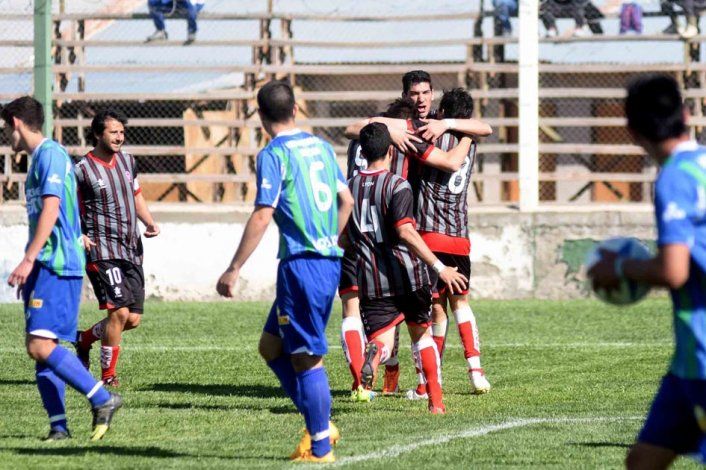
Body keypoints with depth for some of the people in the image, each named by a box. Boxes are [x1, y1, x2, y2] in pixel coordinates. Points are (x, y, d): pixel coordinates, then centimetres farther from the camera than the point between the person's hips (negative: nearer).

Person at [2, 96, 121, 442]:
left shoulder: (50, 155, -10)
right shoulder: (39, 158, 21)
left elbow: (50, 210, -20)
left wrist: (28, 260, -25)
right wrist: (29, 266, 28)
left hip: (57, 266, -10)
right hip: (45, 267, 10)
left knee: (40, 345, -18)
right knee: (38, 347, 4)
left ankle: (102, 400, -14)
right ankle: (58, 426, 2)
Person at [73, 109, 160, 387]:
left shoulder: (127, 161, 11)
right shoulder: (82, 170, -9)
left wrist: (150, 222, 6)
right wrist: (78, 236, -19)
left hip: (131, 250, 7)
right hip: (102, 250, -7)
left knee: (133, 319, 3)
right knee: (119, 311, -17)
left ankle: (85, 339, 29)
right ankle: (108, 375, -2)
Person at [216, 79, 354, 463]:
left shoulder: (274, 154, -9)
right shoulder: (321, 147, 13)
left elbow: (262, 216, -15)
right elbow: (346, 200, 20)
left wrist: (233, 270, -12)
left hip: (301, 263, -8)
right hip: (329, 261, 8)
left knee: (307, 358, -2)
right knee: (271, 345, 16)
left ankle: (320, 448, 0)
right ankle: (319, 424, 14)